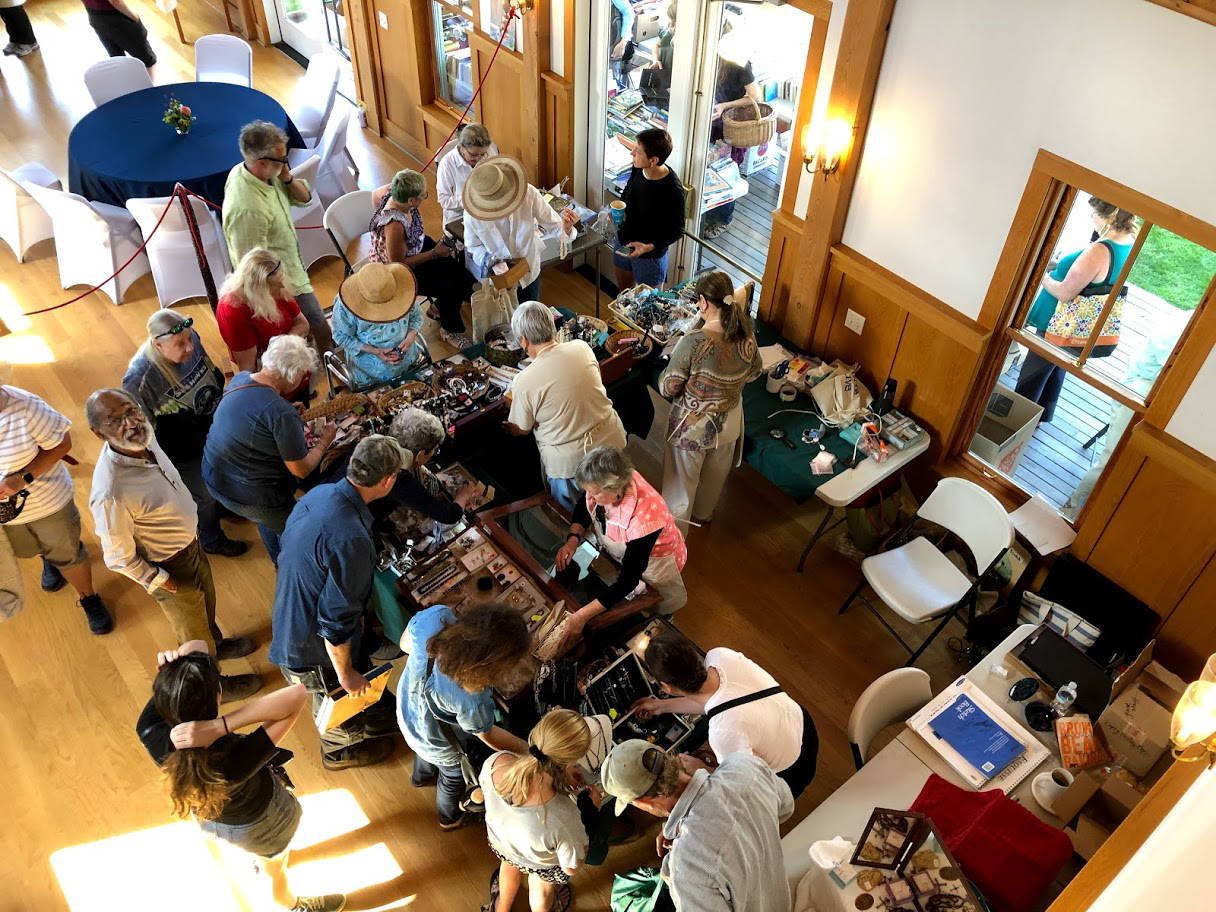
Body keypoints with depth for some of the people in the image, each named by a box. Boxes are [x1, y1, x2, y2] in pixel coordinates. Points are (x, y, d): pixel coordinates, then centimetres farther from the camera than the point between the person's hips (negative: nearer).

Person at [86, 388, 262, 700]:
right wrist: (159, 582, -14)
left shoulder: (143, 436, -18)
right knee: (194, 635, 21)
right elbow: (119, 558, -26)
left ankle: (215, 644, 65)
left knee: (206, 602, 34)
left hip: (191, 540, 7)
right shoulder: (111, 494, -41)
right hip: (170, 568, -7)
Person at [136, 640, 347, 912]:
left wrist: (172, 668, -49)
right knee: (275, 871, 31)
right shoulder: (234, 759, -48)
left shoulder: (151, 734, -35)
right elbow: (297, 695, -54)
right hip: (256, 823, -5)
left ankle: (257, 858, 74)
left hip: (205, 818, 5)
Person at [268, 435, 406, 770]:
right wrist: (345, 673, -14)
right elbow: (336, 623, -31)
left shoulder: (320, 493, -11)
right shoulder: (351, 540, -39)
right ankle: (339, 750, 54)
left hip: (294, 614, 7)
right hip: (311, 649, -7)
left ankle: (361, 721, 60)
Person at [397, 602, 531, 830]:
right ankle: (450, 817, 64)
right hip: (439, 746, -4)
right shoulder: (471, 700, -47)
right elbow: (489, 736, -23)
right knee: (454, 776, 32)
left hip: (407, 708, 5)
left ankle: (421, 777, 73)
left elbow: (405, 644, -14)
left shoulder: (435, 615, -39)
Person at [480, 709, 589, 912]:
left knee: (510, 866, 41)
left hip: (500, 844, 3)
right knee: (542, 890, 36)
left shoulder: (494, 762, -40)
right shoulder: (564, 819, -50)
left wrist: (559, 775, -16)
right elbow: (572, 867, -26)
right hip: (542, 862, -3)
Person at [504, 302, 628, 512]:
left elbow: (521, 429, -6)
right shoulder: (582, 347, -10)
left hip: (570, 461, -4)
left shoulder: (524, 382, -23)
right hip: (612, 440, 5)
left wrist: (504, 427, 19)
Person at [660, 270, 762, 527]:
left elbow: (668, 388, -21)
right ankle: (704, 514, 56)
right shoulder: (747, 337, -15)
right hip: (729, 425, 5)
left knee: (682, 482, 19)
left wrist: (664, 375, -1)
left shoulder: (692, 343, -31)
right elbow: (754, 373, 5)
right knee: (715, 477, 30)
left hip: (692, 428, -5)